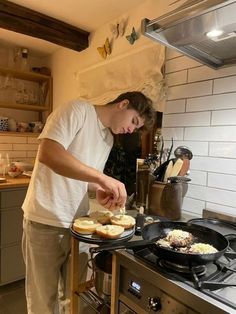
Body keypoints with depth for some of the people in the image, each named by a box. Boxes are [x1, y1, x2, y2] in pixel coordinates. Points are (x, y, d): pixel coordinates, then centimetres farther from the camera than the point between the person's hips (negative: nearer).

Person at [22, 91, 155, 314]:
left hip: (77, 221, 7)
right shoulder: (78, 110, -13)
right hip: (46, 222, -7)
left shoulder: (109, 139, 11)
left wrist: (101, 192, -6)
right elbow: (47, 153, -27)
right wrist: (102, 178, -30)